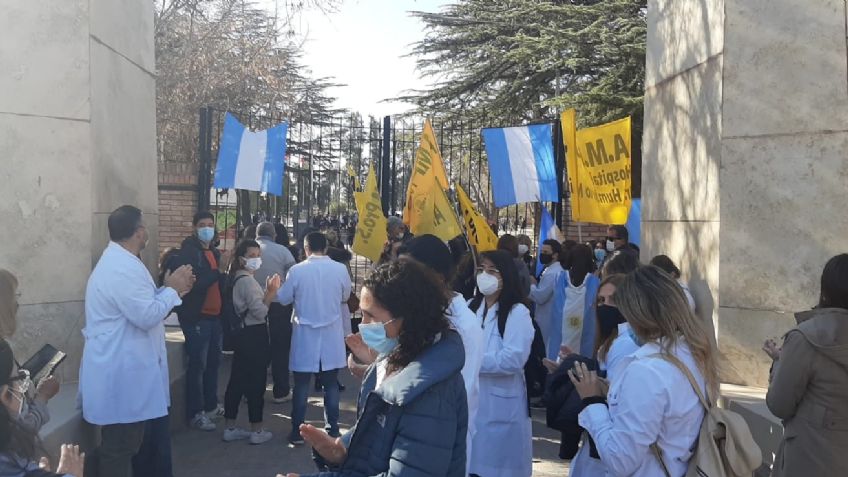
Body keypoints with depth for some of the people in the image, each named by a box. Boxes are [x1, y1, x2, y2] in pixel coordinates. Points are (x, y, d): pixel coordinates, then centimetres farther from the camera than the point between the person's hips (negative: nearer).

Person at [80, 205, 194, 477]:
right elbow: (147, 316, -25)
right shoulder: (124, 267, -22)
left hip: (121, 369, 11)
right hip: (122, 374, -11)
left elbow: (139, 308, 20)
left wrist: (171, 289, 10)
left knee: (120, 446, 19)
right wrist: (173, 289, -11)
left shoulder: (117, 262, 14)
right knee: (119, 448, -1)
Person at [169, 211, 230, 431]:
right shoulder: (187, 252, -10)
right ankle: (195, 414, 3)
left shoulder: (215, 252, 14)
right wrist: (219, 271, -24)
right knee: (198, 365, -4)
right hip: (196, 317, -8)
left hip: (214, 315, 8)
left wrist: (225, 270, -2)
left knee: (213, 363, 15)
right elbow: (194, 283, -21)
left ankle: (210, 406, 27)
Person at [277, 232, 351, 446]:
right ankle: (332, 429, 18)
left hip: (305, 334, -1)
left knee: (301, 384, 9)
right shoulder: (340, 269, -8)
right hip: (331, 334, 1)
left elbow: (284, 299, -2)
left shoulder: (297, 270, -11)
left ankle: (297, 431, 14)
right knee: (331, 384, 13)